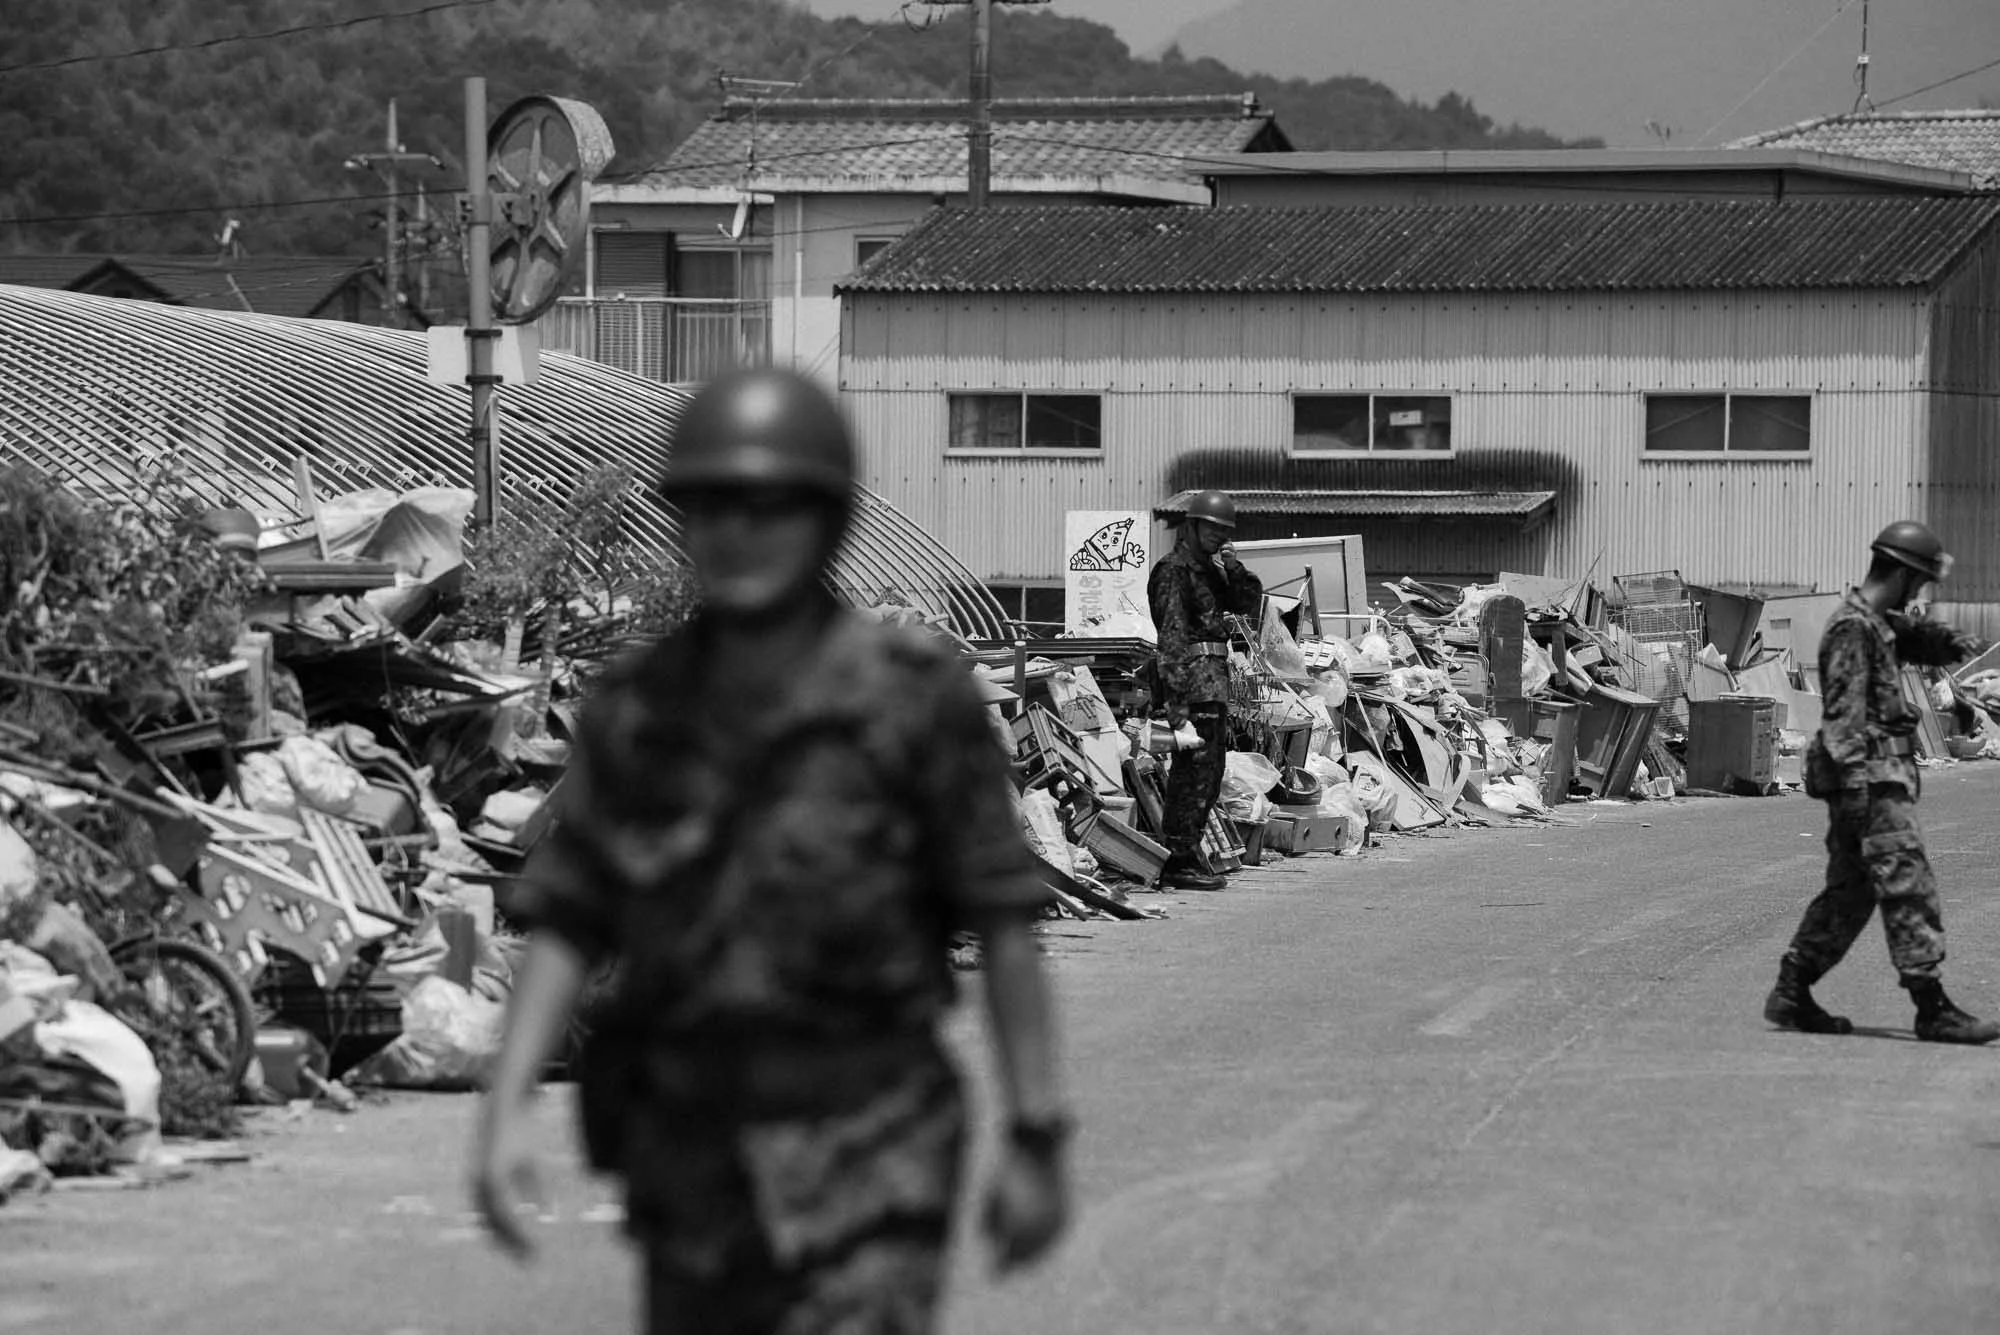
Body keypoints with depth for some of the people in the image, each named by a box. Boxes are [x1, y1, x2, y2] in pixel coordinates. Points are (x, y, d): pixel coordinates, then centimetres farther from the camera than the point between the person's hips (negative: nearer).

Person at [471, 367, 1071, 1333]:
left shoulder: (916, 698, -8)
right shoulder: (635, 715, 3)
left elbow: (1003, 925, -6)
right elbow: (565, 928, 2)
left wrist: (1037, 1141, -6)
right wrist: (504, 1113, -9)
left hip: (864, 1154, -5)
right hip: (692, 1145, 5)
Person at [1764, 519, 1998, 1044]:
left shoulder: (1880, 623, 17)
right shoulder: (1853, 628, -13)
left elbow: (1913, 633, 34)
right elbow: (1844, 710, -20)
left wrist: (1947, 640, 11)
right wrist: (1854, 777, -26)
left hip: (1864, 780, 11)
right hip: (1872, 774, -11)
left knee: (1849, 891, 13)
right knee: (1907, 885, -11)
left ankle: (1791, 994, 15)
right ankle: (1932, 1010, -13)